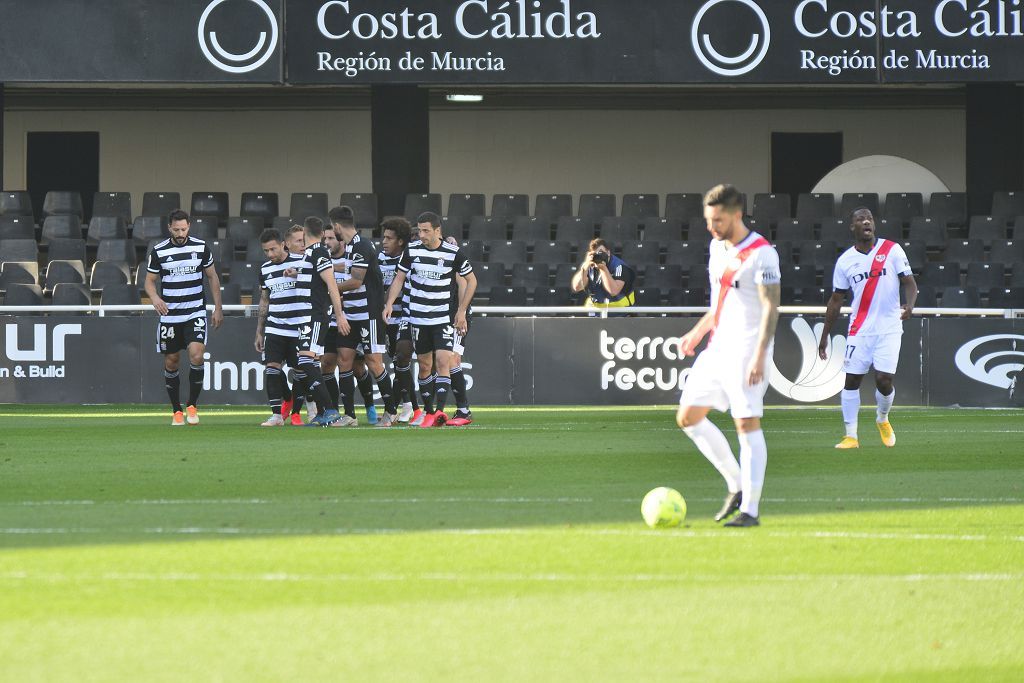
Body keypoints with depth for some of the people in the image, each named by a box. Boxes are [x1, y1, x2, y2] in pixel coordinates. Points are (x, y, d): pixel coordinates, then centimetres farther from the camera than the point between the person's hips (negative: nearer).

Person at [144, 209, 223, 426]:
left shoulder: (201, 247, 1)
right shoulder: (159, 251, -2)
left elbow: (213, 277, 10)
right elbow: (149, 281, 4)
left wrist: (218, 308, 7)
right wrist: (155, 298, -18)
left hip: (195, 313, -1)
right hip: (169, 316, 1)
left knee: (196, 355, -18)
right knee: (171, 362, 3)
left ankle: (192, 405, -4)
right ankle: (177, 412, 16)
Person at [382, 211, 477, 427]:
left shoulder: (453, 253, -7)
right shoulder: (412, 250, 0)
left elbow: (471, 280, 4)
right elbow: (399, 279, 9)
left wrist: (461, 311, 0)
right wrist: (389, 303, -6)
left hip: (445, 318, -3)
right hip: (419, 318, 3)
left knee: (443, 361, -17)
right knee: (424, 366, 8)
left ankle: (440, 411, -24)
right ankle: (428, 412, 19)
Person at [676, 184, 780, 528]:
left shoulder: (761, 253, -14)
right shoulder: (717, 247, 13)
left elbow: (771, 308, -17)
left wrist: (759, 357, -24)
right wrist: (698, 332, 19)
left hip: (746, 350, -9)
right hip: (717, 350, 9)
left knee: (747, 423, -11)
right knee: (688, 417, 8)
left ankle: (750, 509, -9)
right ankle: (737, 487, 17)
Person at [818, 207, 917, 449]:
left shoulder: (892, 250, -1)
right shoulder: (845, 261, 4)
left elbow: (909, 283, 0)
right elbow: (836, 300, 10)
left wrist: (909, 305, -21)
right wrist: (824, 336, 9)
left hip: (889, 328, -2)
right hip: (859, 329, 2)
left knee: (883, 379, -8)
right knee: (852, 380, -2)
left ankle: (882, 419, 22)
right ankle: (851, 436, 6)